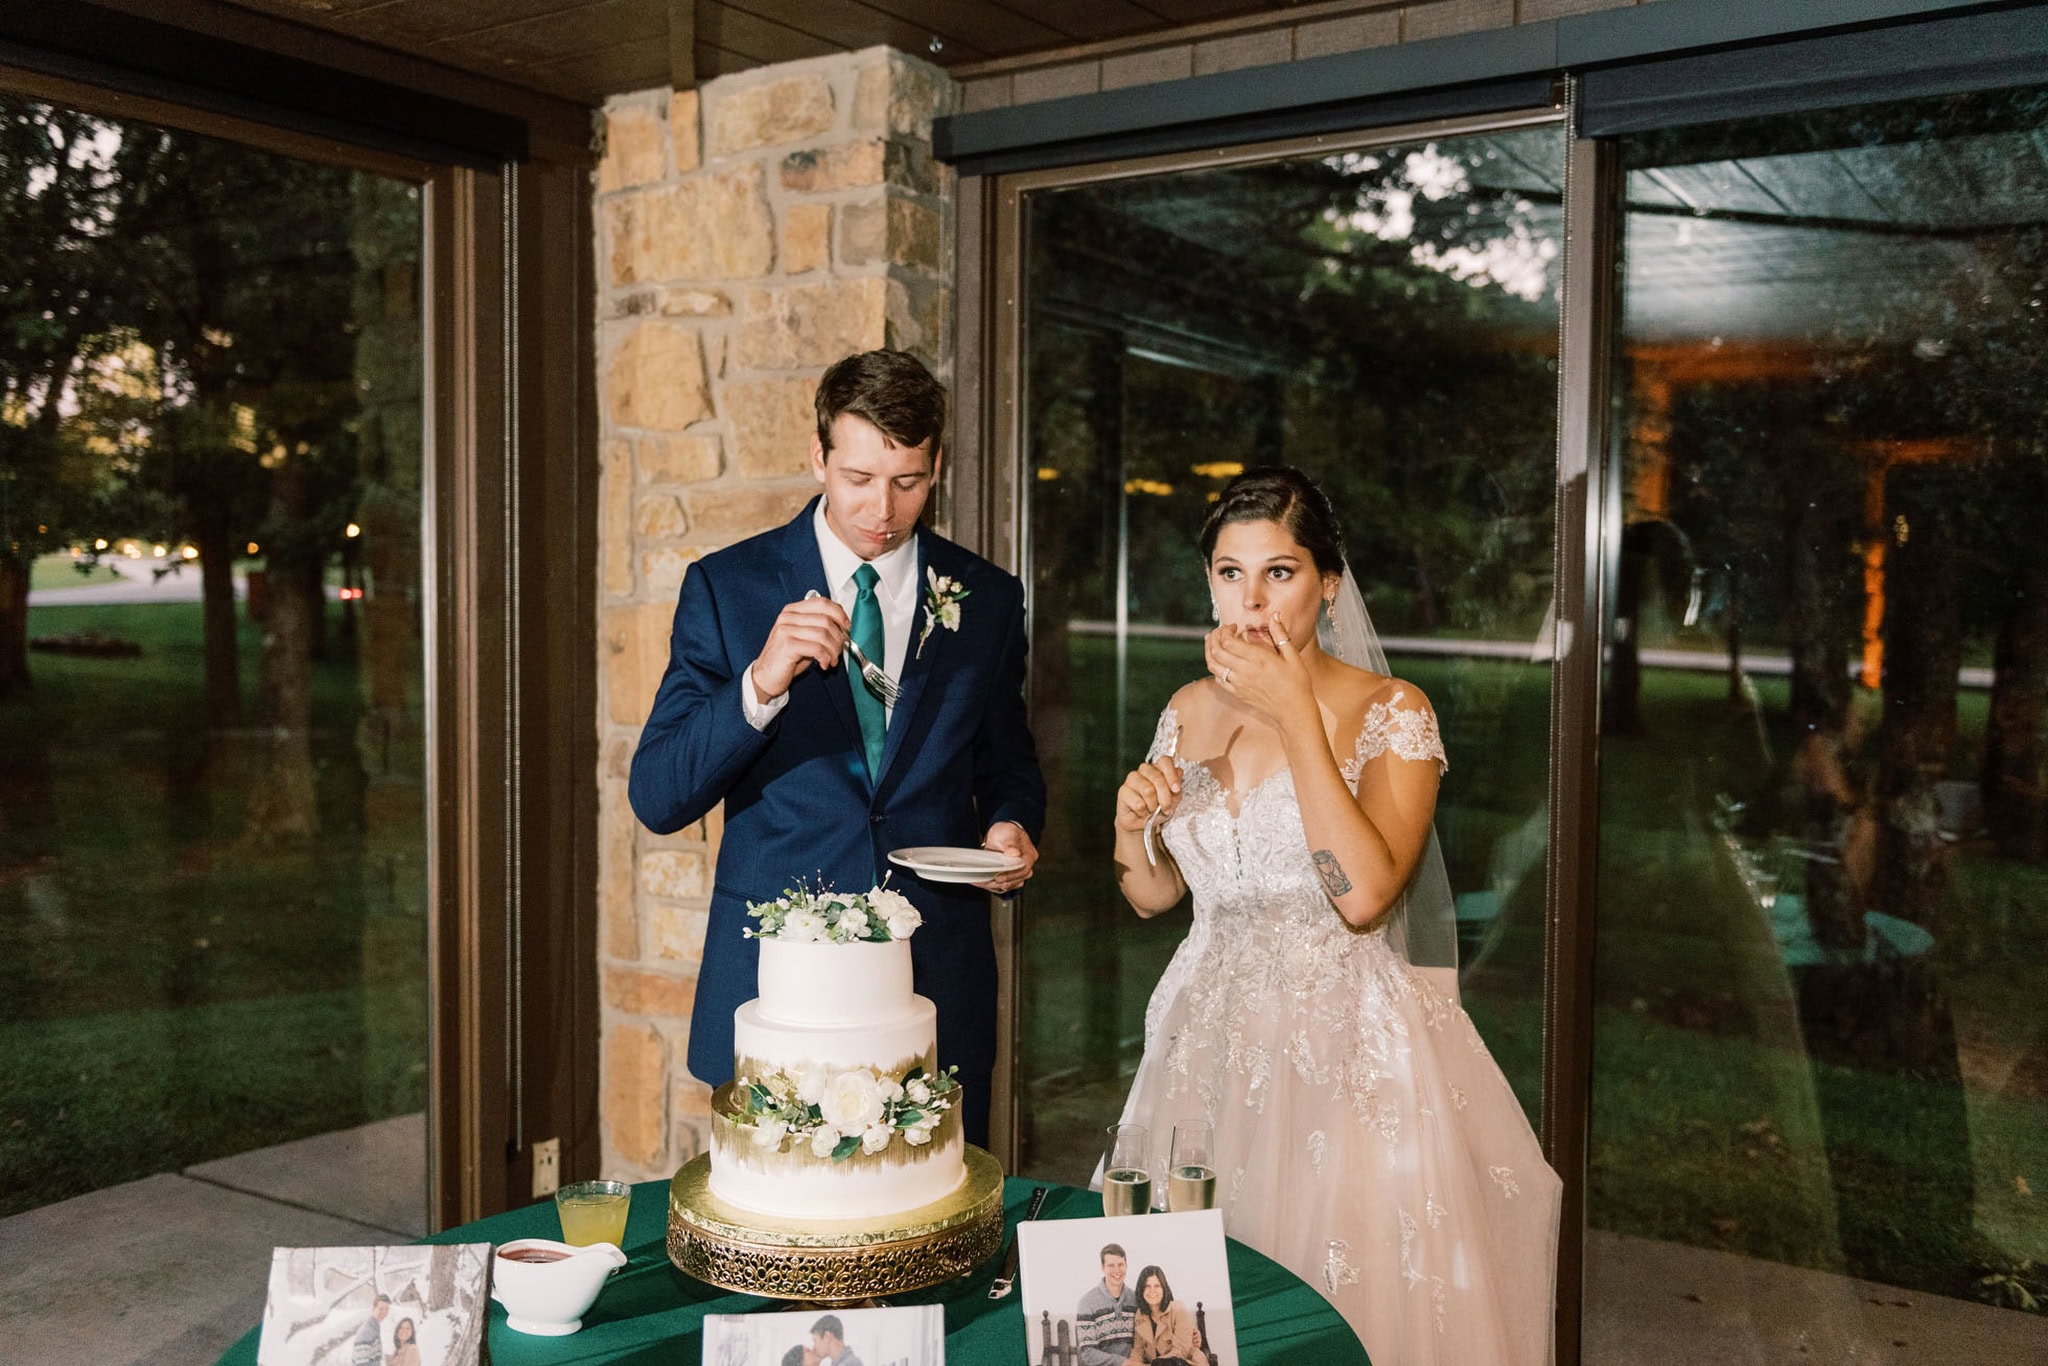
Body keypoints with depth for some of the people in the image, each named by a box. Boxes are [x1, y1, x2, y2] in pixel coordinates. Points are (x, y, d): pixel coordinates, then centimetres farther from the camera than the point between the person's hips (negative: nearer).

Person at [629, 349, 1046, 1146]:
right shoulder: (726, 587, -2)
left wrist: (1010, 826, -5)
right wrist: (761, 684, -22)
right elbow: (656, 798, -7)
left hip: (938, 989, 2)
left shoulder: (988, 600, 4)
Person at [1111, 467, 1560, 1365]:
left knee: (1355, 1290, 0)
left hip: (1346, 1046, -4)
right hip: (1214, 1043, 4)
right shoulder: (1191, 710, 5)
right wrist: (1130, 827, -9)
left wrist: (1295, 715, -22)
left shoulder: (1390, 712, -9)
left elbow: (1365, 894, -24)